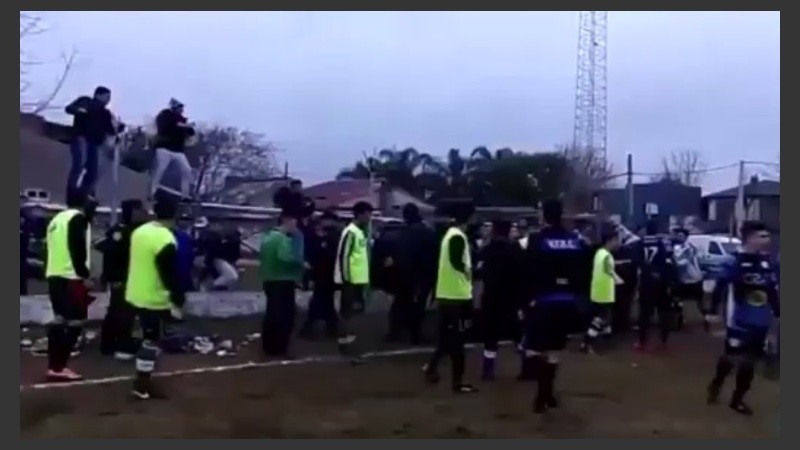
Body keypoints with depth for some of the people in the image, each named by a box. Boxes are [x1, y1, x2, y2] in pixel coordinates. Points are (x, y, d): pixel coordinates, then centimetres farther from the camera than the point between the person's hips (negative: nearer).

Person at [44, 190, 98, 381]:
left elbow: (56, 248, 17)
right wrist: (85, 275, -16)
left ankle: (54, 365, 20)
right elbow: (77, 249, -18)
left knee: (59, 320, 16)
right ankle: (58, 368, -5)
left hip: (54, 275, 9)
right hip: (71, 278, -9)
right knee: (75, 323, -5)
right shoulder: (78, 218, -8)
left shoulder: (56, 219, 17)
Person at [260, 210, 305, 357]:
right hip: (283, 281, -10)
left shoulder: (268, 236, 15)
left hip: (269, 280, 10)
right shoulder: (283, 238, -16)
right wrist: (300, 260, -15)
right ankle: (280, 348, -3)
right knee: (285, 314, -4)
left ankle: (268, 346, 20)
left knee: (272, 313, 15)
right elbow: (285, 257, -29)